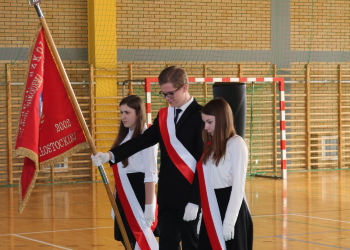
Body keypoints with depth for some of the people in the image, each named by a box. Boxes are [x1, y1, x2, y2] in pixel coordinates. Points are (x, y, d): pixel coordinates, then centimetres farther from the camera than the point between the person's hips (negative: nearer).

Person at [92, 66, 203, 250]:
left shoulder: (200, 116, -10)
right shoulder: (163, 116, 12)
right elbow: (143, 140, 4)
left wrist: (195, 201, -16)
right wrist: (111, 155, -11)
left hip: (189, 196, -6)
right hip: (166, 195, 6)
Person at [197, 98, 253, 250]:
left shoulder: (236, 144, -9)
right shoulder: (210, 146, 14)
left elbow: (238, 185, -12)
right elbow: (206, 182, 12)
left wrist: (229, 221, -16)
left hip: (231, 207, -7)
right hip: (212, 209, 7)